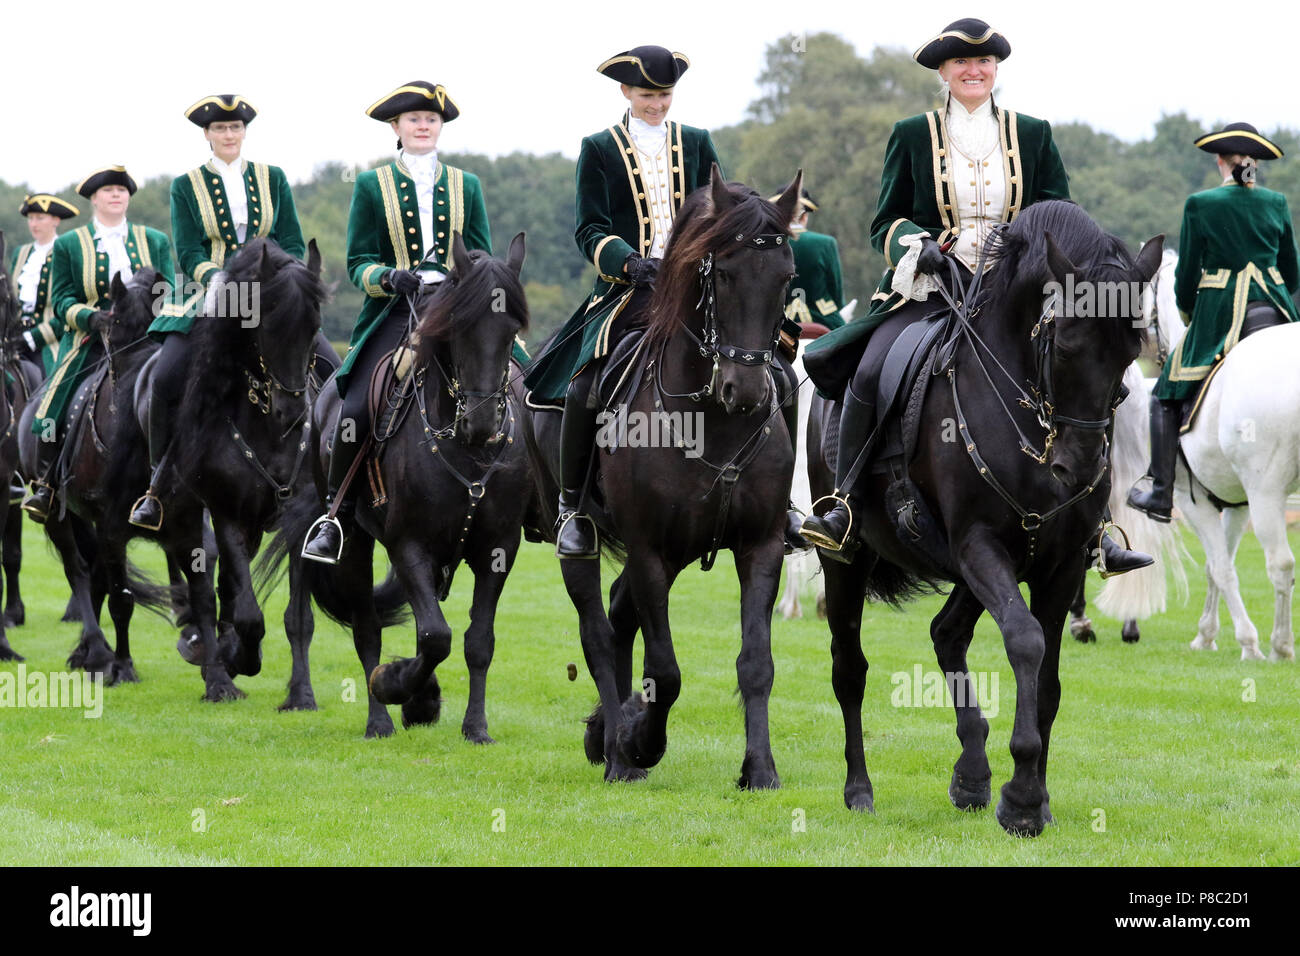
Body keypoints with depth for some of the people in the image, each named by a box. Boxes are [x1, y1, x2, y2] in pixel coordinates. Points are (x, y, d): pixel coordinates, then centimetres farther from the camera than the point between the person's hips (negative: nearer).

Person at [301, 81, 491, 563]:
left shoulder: (466, 186, 16)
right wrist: (390, 276, -16)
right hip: (393, 313, -2)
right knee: (357, 409, -21)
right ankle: (336, 516, -5)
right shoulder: (372, 186, 11)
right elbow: (358, 261, 6)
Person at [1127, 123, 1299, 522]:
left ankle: (1161, 494, 4)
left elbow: (1187, 272, 0)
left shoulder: (1200, 205, -5)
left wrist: (1188, 312, 18)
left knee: (1167, 396, 9)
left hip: (1219, 312, -3)